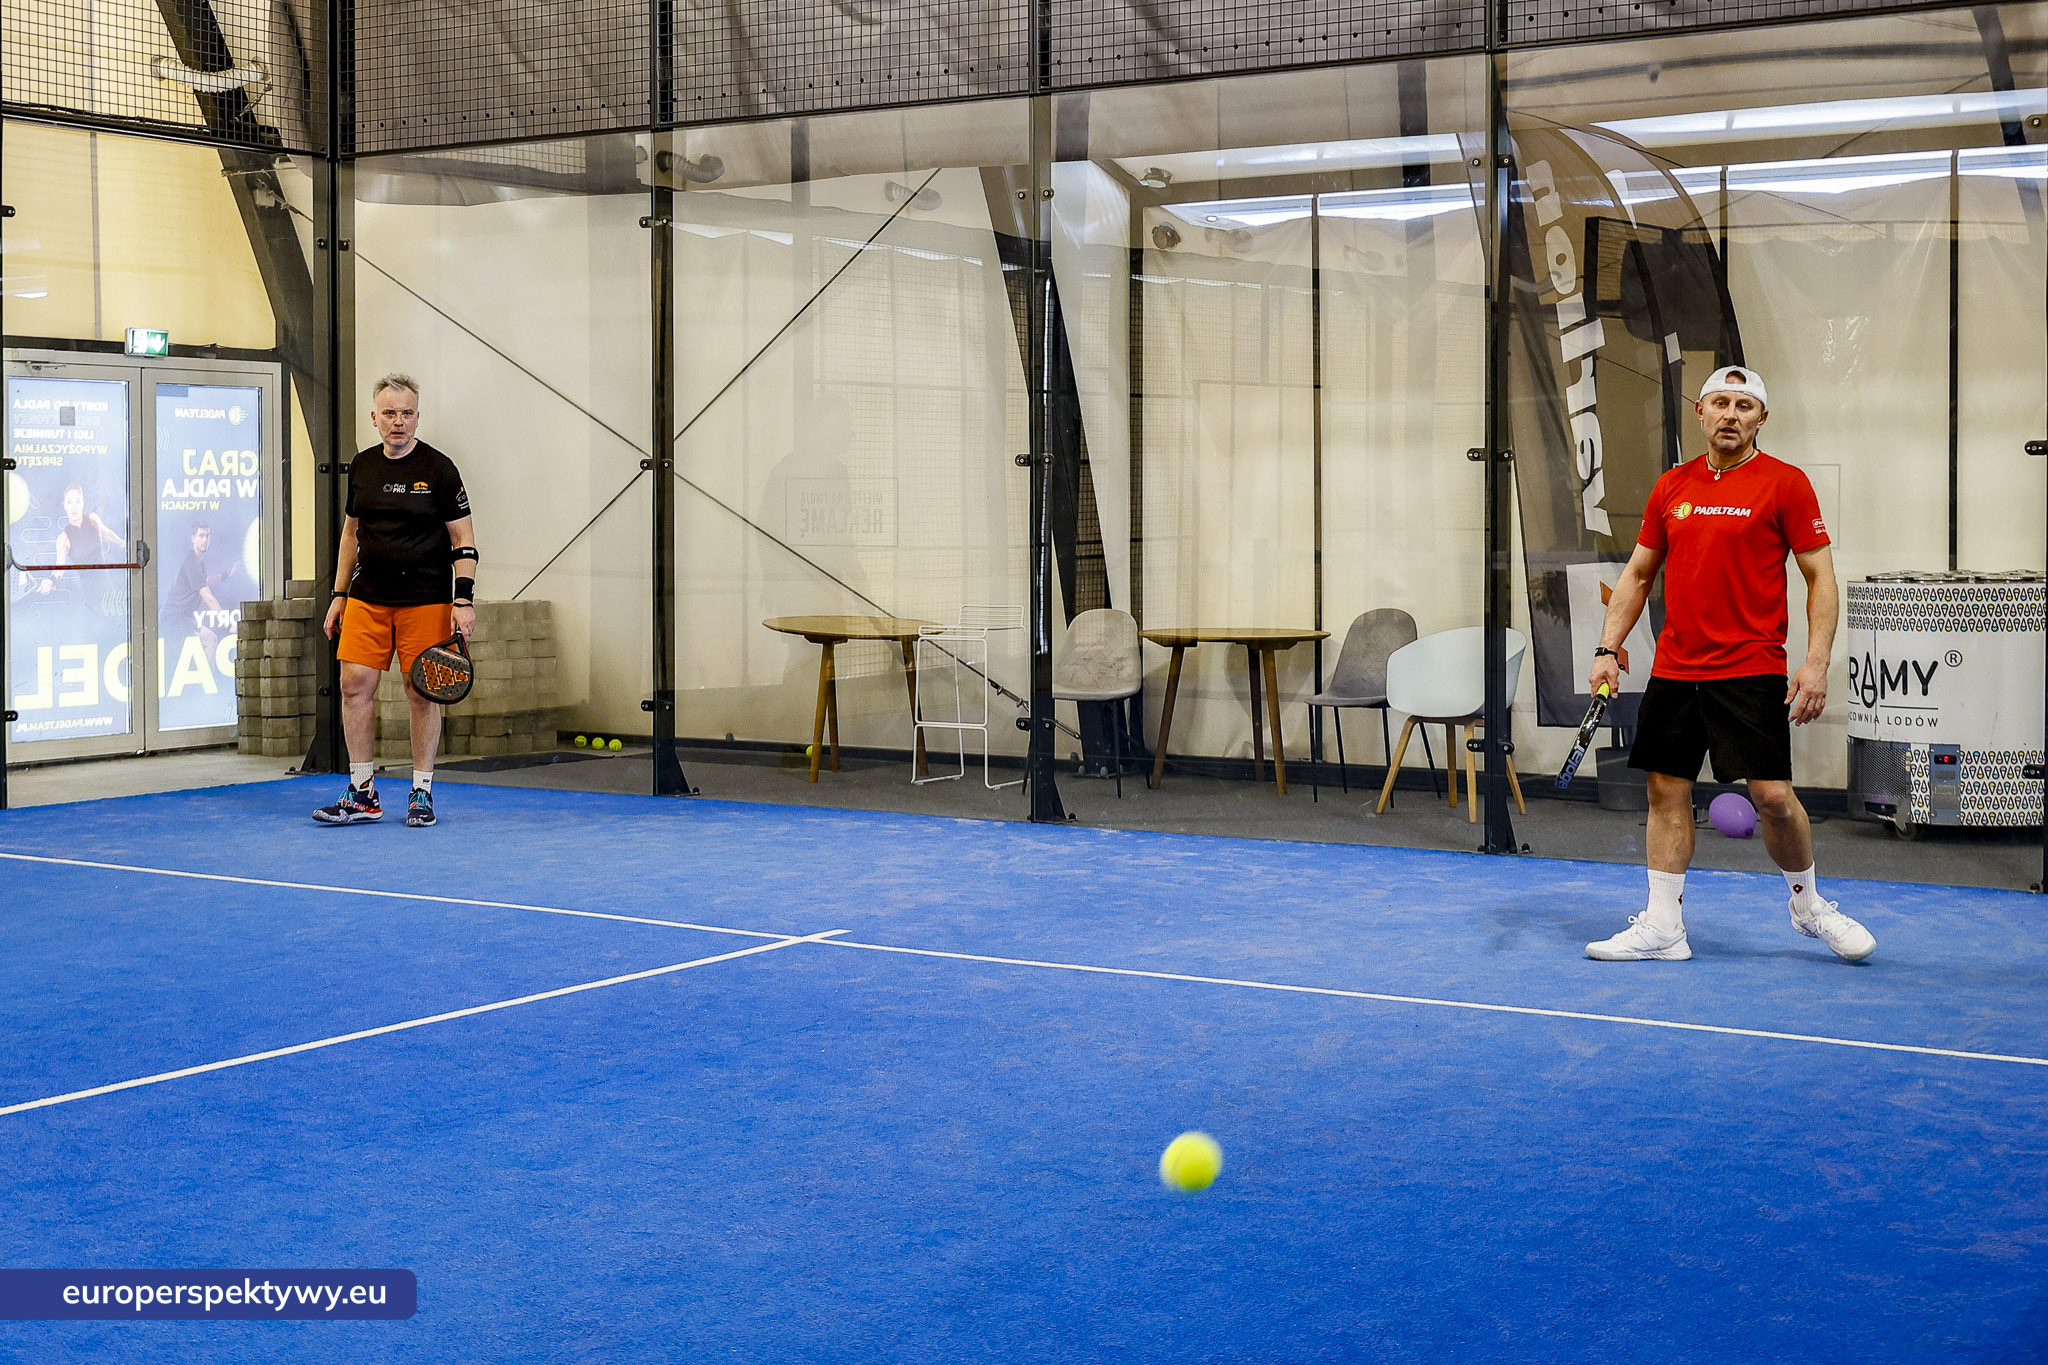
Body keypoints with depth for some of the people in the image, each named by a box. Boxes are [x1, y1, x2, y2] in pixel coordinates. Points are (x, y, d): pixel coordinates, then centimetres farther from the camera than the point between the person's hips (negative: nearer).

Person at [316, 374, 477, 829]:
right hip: (367, 599, 4)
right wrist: (339, 594, 14)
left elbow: (463, 539, -4)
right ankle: (362, 794, 5)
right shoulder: (361, 467, 9)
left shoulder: (438, 468, -5)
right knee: (355, 685, -3)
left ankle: (421, 793, 10)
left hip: (425, 600, -4)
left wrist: (464, 600, -13)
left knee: (422, 693, -1)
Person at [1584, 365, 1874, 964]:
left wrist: (1816, 663, -14)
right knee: (1666, 790, 5)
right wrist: (1608, 648, 7)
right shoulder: (1671, 487, 10)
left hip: (1751, 672, -4)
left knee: (1772, 796, -8)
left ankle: (1810, 904, 17)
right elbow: (1638, 574, 16)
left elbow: (1821, 579, -4)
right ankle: (1662, 926, 13)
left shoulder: (1786, 484, -3)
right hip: (1673, 670, 5)